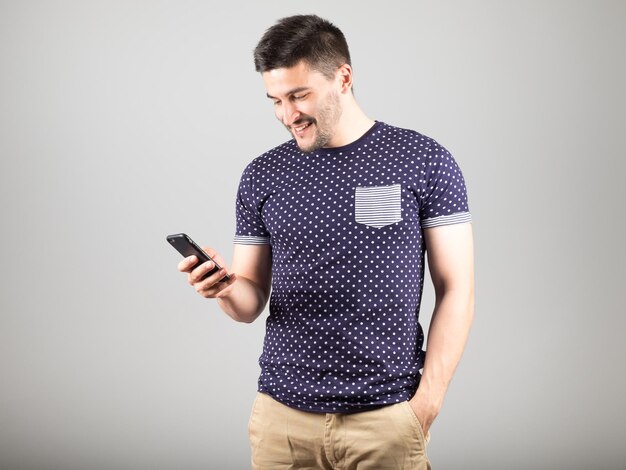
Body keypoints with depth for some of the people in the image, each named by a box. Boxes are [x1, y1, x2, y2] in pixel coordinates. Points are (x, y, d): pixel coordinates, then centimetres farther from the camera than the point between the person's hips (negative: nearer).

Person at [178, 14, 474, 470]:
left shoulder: (423, 162, -4)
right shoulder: (262, 176, 5)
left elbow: (455, 290, -3)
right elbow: (252, 302, 8)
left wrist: (425, 405, -9)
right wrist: (226, 289, -14)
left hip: (388, 419, -2)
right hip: (282, 415, 3)